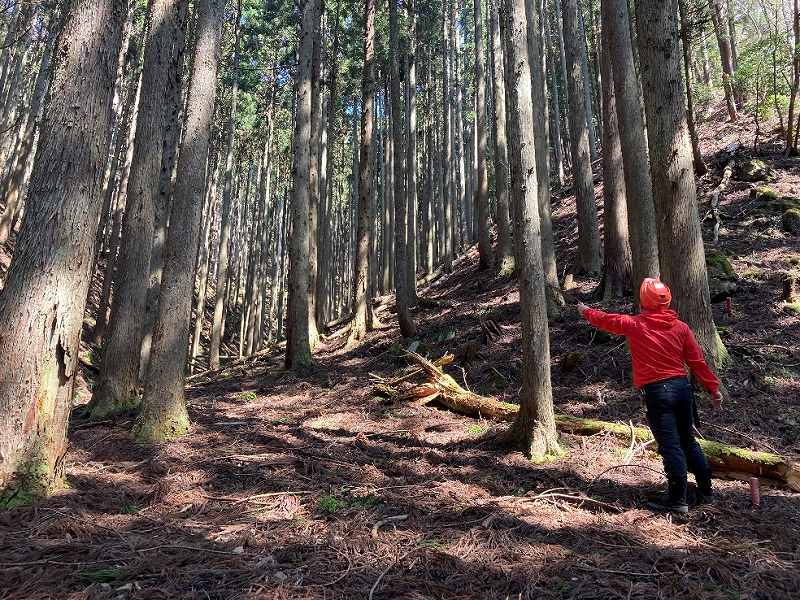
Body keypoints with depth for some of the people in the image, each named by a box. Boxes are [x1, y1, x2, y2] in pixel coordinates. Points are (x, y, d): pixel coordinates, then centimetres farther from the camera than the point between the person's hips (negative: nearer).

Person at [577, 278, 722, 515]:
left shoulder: (634, 325, -5)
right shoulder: (680, 327, 5)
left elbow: (605, 320, 10)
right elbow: (697, 361, 5)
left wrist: (585, 311, 29)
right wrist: (713, 387, 11)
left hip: (657, 392, -5)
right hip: (682, 387, 6)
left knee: (670, 446, -2)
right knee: (688, 441, 19)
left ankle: (678, 500, 6)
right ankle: (705, 490, 29)